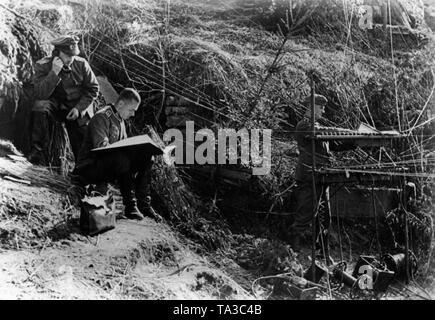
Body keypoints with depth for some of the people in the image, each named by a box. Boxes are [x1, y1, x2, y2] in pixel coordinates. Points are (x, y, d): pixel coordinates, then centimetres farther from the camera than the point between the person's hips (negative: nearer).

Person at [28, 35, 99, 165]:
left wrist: (79, 108, -13)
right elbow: (41, 94, -24)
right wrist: (54, 72, -33)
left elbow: (93, 88, -1)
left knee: (83, 147, -7)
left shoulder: (81, 64, -8)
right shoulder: (42, 66, -12)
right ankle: (38, 152, -25)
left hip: (77, 107, 1)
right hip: (55, 104, -1)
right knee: (40, 106, -33)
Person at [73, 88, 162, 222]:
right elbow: (101, 146, -27)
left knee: (146, 158, -7)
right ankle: (129, 206, -27)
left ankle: (144, 204, -7)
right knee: (122, 159, -37)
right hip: (89, 168, -9)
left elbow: (123, 146, 15)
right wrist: (133, 148, -31)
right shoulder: (102, 117, -14)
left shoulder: (120, 120, 15)